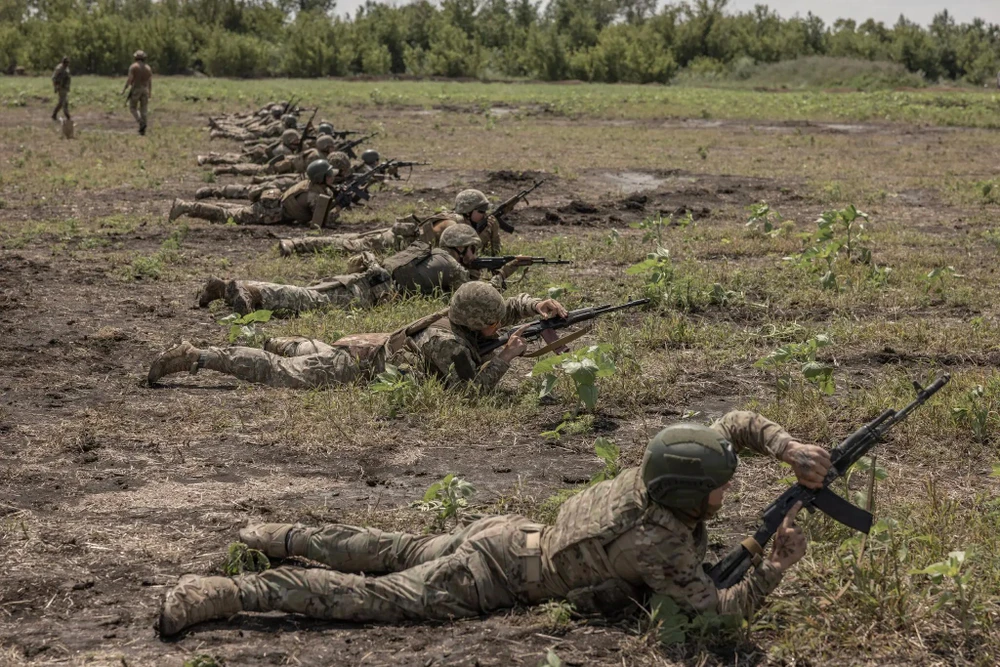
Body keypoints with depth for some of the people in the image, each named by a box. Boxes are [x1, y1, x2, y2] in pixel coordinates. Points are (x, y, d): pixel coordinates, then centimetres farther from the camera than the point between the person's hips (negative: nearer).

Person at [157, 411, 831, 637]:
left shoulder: (656, 470, -6)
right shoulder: (660, 547, -29)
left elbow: (739, 423, 3)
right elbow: (718, 611, -26)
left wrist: (792, 449, -13)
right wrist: (777, 566, -22)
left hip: (508, 531, 7)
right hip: (497, 578, -7)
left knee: (395, 553, 27)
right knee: (372, 596, -7)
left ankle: (282, 538, 36)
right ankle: (224, 594, -9)